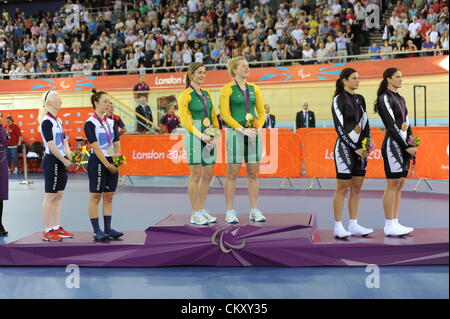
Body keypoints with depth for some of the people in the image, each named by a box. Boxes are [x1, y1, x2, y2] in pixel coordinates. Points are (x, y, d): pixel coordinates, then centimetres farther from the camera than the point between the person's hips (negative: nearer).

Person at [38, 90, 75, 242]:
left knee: (58, 196, 12)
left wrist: (70, 158, 3)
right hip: (52, 161, -9)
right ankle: (47, 231, 3)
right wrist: (65, 161, -14)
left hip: (61, 163, 9)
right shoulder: (47, 121, -12)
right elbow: (51, 145, -17)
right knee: (50, 196, -3)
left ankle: (56, 228, 19)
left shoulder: (58, 120, 15)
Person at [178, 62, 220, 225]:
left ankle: (202, 210, 17)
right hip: (194, 136, -7)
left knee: (208, 175, 7)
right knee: (196, 174, -5)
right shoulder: (185, 95, -4)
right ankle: (195, 214, 1)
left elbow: (213, 116, 17)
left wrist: (214, 135, 3)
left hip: (209, 138, 7)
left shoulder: (207, 94, 15)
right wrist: (201, 136, -17)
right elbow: (184, 121, -10)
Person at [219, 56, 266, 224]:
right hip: (235, 133, -5)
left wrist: (257, 127, -4)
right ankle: (230, 212, 5)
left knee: (253, 173, 6)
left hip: (253, 133, 5)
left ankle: (254, 211, 13)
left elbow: (261, 113, 14)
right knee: (232, 173, -1)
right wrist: (242, 130, -15)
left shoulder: (254, 89, 13)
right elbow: (224, 114, -9)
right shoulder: (228, 89, -2)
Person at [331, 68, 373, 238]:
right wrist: (355, 148, -14)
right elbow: (339, 127, -13)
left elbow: (365, 123, 15)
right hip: (345, 147, -7)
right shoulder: (338, 99, -7)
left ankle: (353, 225, 14)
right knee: (342, 188, -3)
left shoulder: (360, 99, 14)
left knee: (356, 188, 8)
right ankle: (338, 227, 2)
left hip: (360, 149, 7)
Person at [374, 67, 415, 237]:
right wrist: (407, 146, -15)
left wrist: (411, 138, 0)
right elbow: (391, 126, -15)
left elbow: (406, 122, 18)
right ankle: (389, 226, -1)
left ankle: (395, 223, 13)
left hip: (404, 146, 9)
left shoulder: (400, 99, 18)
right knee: (392, 185, -6)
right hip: (393, 145, -9)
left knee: (399, 185, 8)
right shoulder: (385, 99, -9)